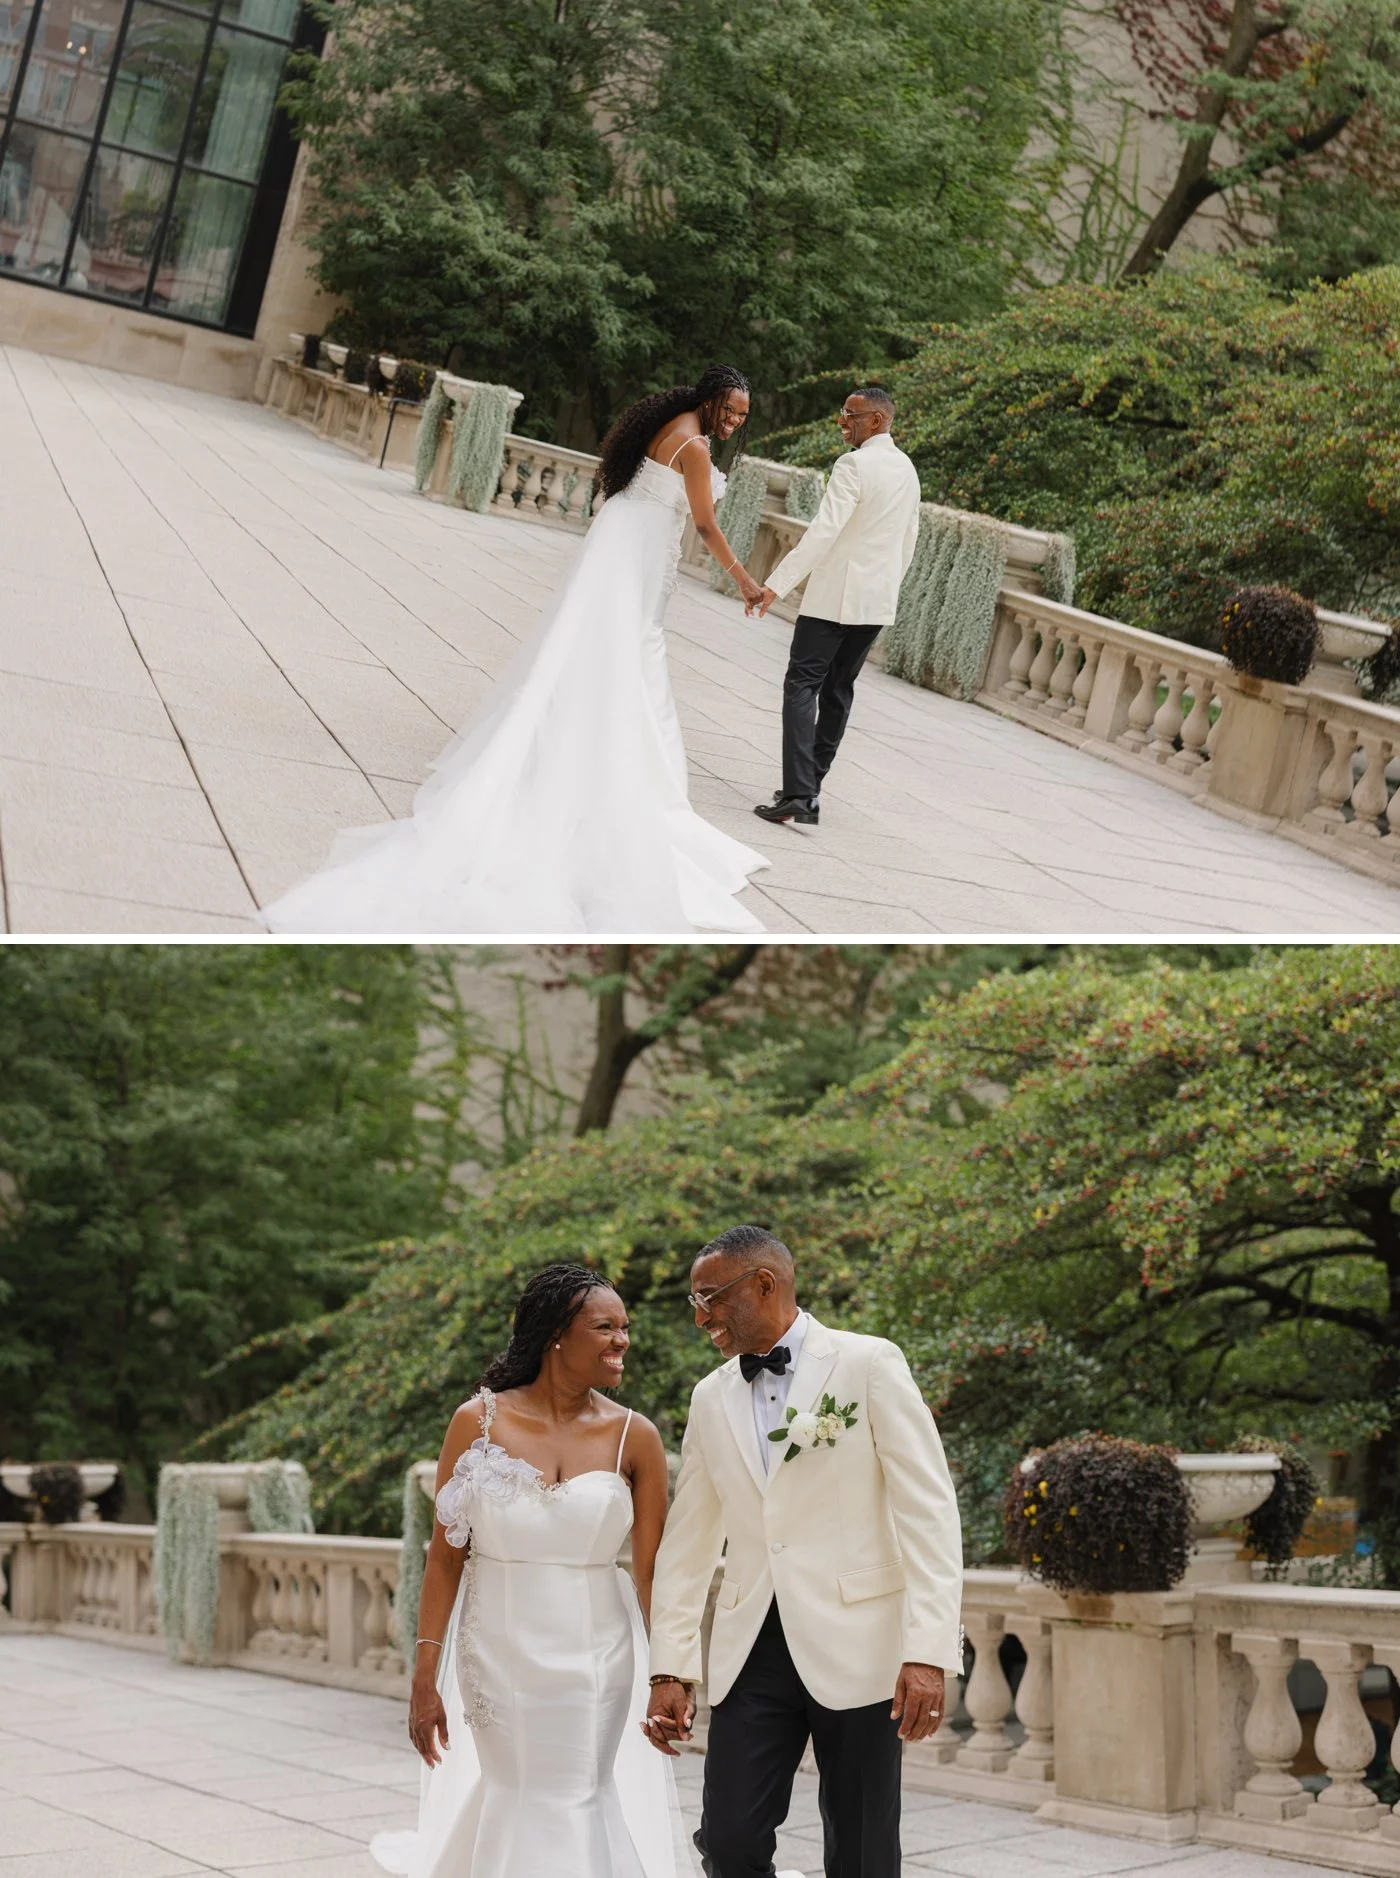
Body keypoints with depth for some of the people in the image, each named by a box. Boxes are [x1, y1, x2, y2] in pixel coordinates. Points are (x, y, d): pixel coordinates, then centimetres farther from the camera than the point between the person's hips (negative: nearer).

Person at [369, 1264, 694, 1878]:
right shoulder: (479, 1422, -7)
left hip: (597, 1658, 0)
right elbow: (444, 1555, -4)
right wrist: (425, 1678, -5)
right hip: (498, 1651, 0)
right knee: (517, 1796, 14)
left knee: (579, 1799, 6)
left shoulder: (633, 1437, -5)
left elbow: (651, 1571, -4)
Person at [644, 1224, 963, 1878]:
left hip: (854, 1646, -4)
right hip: (753, 1649, 4)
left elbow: (929, 1513, -8)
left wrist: (928, 1653, -16)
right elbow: (688, 1543, 15)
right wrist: (668, 1671, 9)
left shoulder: (869, 1364, -3)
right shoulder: (711, 1396, 12)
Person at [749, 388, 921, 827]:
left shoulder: (854, 465, -15)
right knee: (837, 690, 15)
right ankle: (809, 785, 19)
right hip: (878, 601, 8)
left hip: (835, 595, -8)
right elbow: (908, 541, 19)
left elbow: (822, 532, -23)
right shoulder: (907, 469, 12)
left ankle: (799, 796, -19)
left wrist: (775, 586, -25)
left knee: (802, 686, -8)